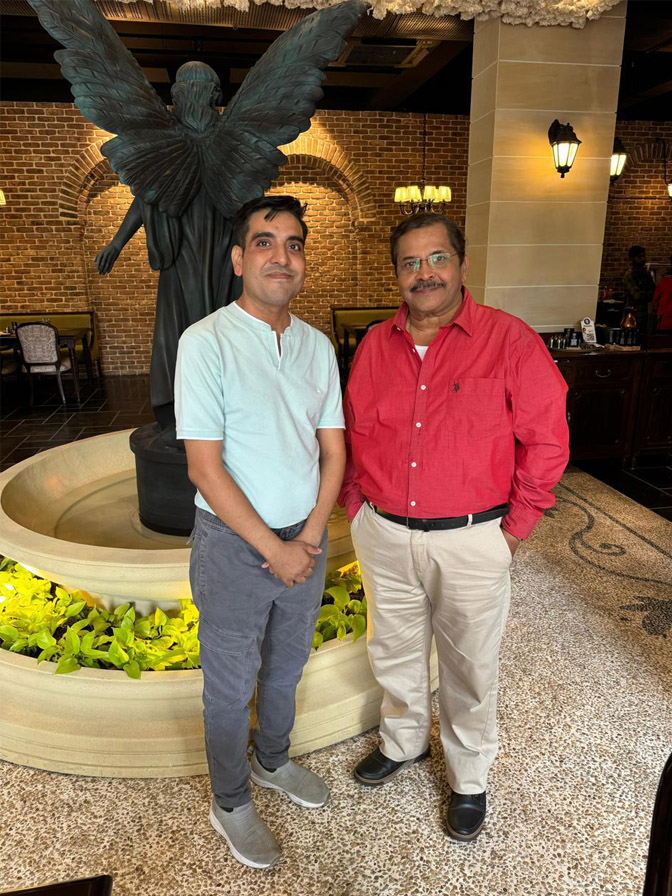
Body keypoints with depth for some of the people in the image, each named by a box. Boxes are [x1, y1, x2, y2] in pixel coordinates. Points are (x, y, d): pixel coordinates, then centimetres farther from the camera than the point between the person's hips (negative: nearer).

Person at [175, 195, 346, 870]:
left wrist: (311, 536, -8)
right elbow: (205, 468, -19)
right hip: (234, 544, -5)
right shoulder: (206, 342, -15)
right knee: (231, 682, 14)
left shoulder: (317, 345, 2)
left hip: (305, 540, 5)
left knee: (287, 664, 24)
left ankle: (272, 761, 51)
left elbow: (333, 449, 3)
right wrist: (274, 549, -17)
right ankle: (230, 803, 39)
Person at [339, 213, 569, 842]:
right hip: (383, 536, 4)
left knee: (469, 666, 14)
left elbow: (546, 440, -7)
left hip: (470, 540, -3)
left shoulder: (509, 341, -9)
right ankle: (403, 741, 50)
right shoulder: (375, 345, 4)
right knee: (393, 651, 22)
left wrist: (516, 526, -7)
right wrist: (357, 509, 7)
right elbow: (351, 433, 11)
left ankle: (469, 778, 40)